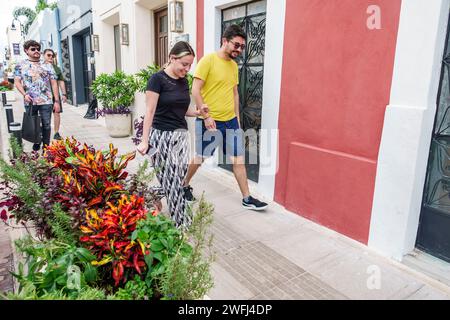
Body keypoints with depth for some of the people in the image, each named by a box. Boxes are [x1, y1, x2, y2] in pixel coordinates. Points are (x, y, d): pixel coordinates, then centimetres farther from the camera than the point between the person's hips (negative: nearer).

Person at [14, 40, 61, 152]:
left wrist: (57, 101, -2)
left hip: (46, 101, -1)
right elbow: (17, 81, 4)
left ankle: (46, 149, 12)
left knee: (46, 125, 1)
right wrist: (25, 94, -14)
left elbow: (54, 83, 4)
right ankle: (36, 146, 28)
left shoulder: (47, 66, 7)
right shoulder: (21, 65, 8)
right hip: (30, 102, 1)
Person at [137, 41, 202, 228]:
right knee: (169, 181, -3)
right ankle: (182, 222, 6)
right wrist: (144, 141, -15)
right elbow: (150, 112, -11)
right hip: (161, 136, -6)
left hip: (181, 135, 6)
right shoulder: (158, 79, -9)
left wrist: (197, 112, 4)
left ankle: (180, 220, 15)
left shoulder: (184, 81, 11)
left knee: (180, 179, 3)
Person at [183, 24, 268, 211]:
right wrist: (206, 116, -17)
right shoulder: (208, 60, -10)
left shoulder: (234, 65, 11)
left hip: (231, 121, 6)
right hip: (209, 120, -6)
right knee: (200, 158, 9)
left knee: (238, 159, 5)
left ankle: (247, 199, 15)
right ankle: (185, 185, 34)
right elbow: (195, 90, -14)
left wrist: (237, 118, 14)